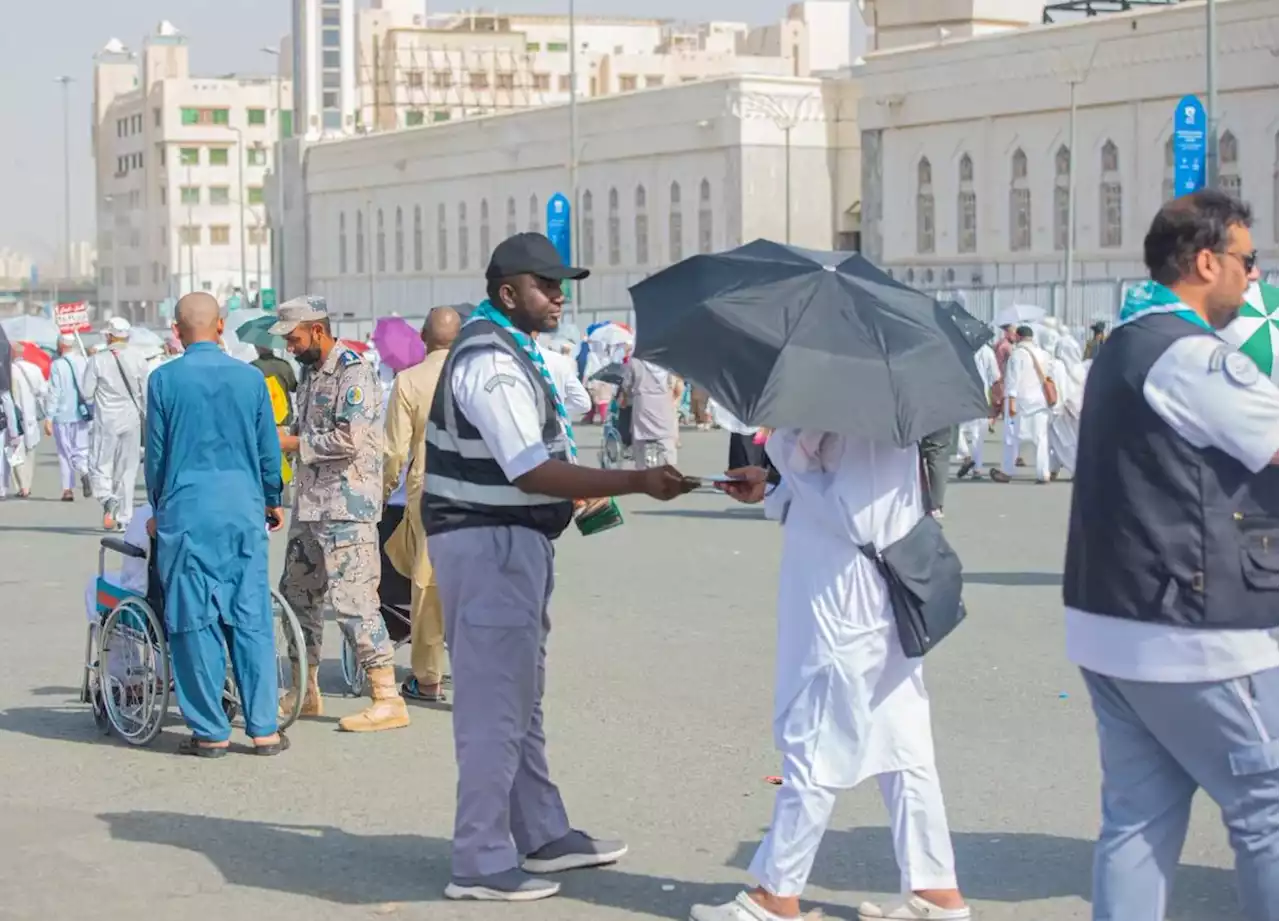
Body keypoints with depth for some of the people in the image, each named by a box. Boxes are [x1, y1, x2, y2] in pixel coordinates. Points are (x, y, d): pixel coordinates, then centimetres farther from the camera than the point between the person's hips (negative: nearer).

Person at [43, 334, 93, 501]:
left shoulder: (57, 365, -12)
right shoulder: (84, 362, 1)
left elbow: (53, 393, -14)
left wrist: (48, 418, -10)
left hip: (62, 415, -3)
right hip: (83, 414, 3)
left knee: (65, 453, 7)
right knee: (81, 449, 9)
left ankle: (68, 489, 7)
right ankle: (84, 472, -21)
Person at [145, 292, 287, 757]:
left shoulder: (164, 379, -3)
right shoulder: (250, 377, 2)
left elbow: (156, 454, 3)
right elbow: (269, 450, 8)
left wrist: (158, 508, 17)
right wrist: (272, 501, 23)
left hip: (187, 510, -2)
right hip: (244, 509, 2)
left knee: (195, 622, 4)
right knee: (251, 619, 5)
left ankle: (210, 731, 6)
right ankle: (263, 728, 6)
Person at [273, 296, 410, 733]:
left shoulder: (353, 371, -13)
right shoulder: (310, 370, 16)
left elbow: (350, 439, -22)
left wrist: (294, 443, -14)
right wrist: (281, 434, 6)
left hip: (347, 505, -10)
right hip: (310, 503, 10)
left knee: (352, 599, -13)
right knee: (298, 594, 15)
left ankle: (388, 699, -10)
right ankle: (305, 692, 27)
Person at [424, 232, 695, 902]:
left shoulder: (505, 350, 14)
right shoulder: (492, 363, -20)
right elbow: (532, 472, -27)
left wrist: (584, 494, 16)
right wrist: (636, 483, -28)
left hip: (512, 541, 11)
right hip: (489, 544, -11)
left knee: (520, 700, 18)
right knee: (494, 705, -7)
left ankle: (543, 835, 29)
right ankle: (481, 863, -2)